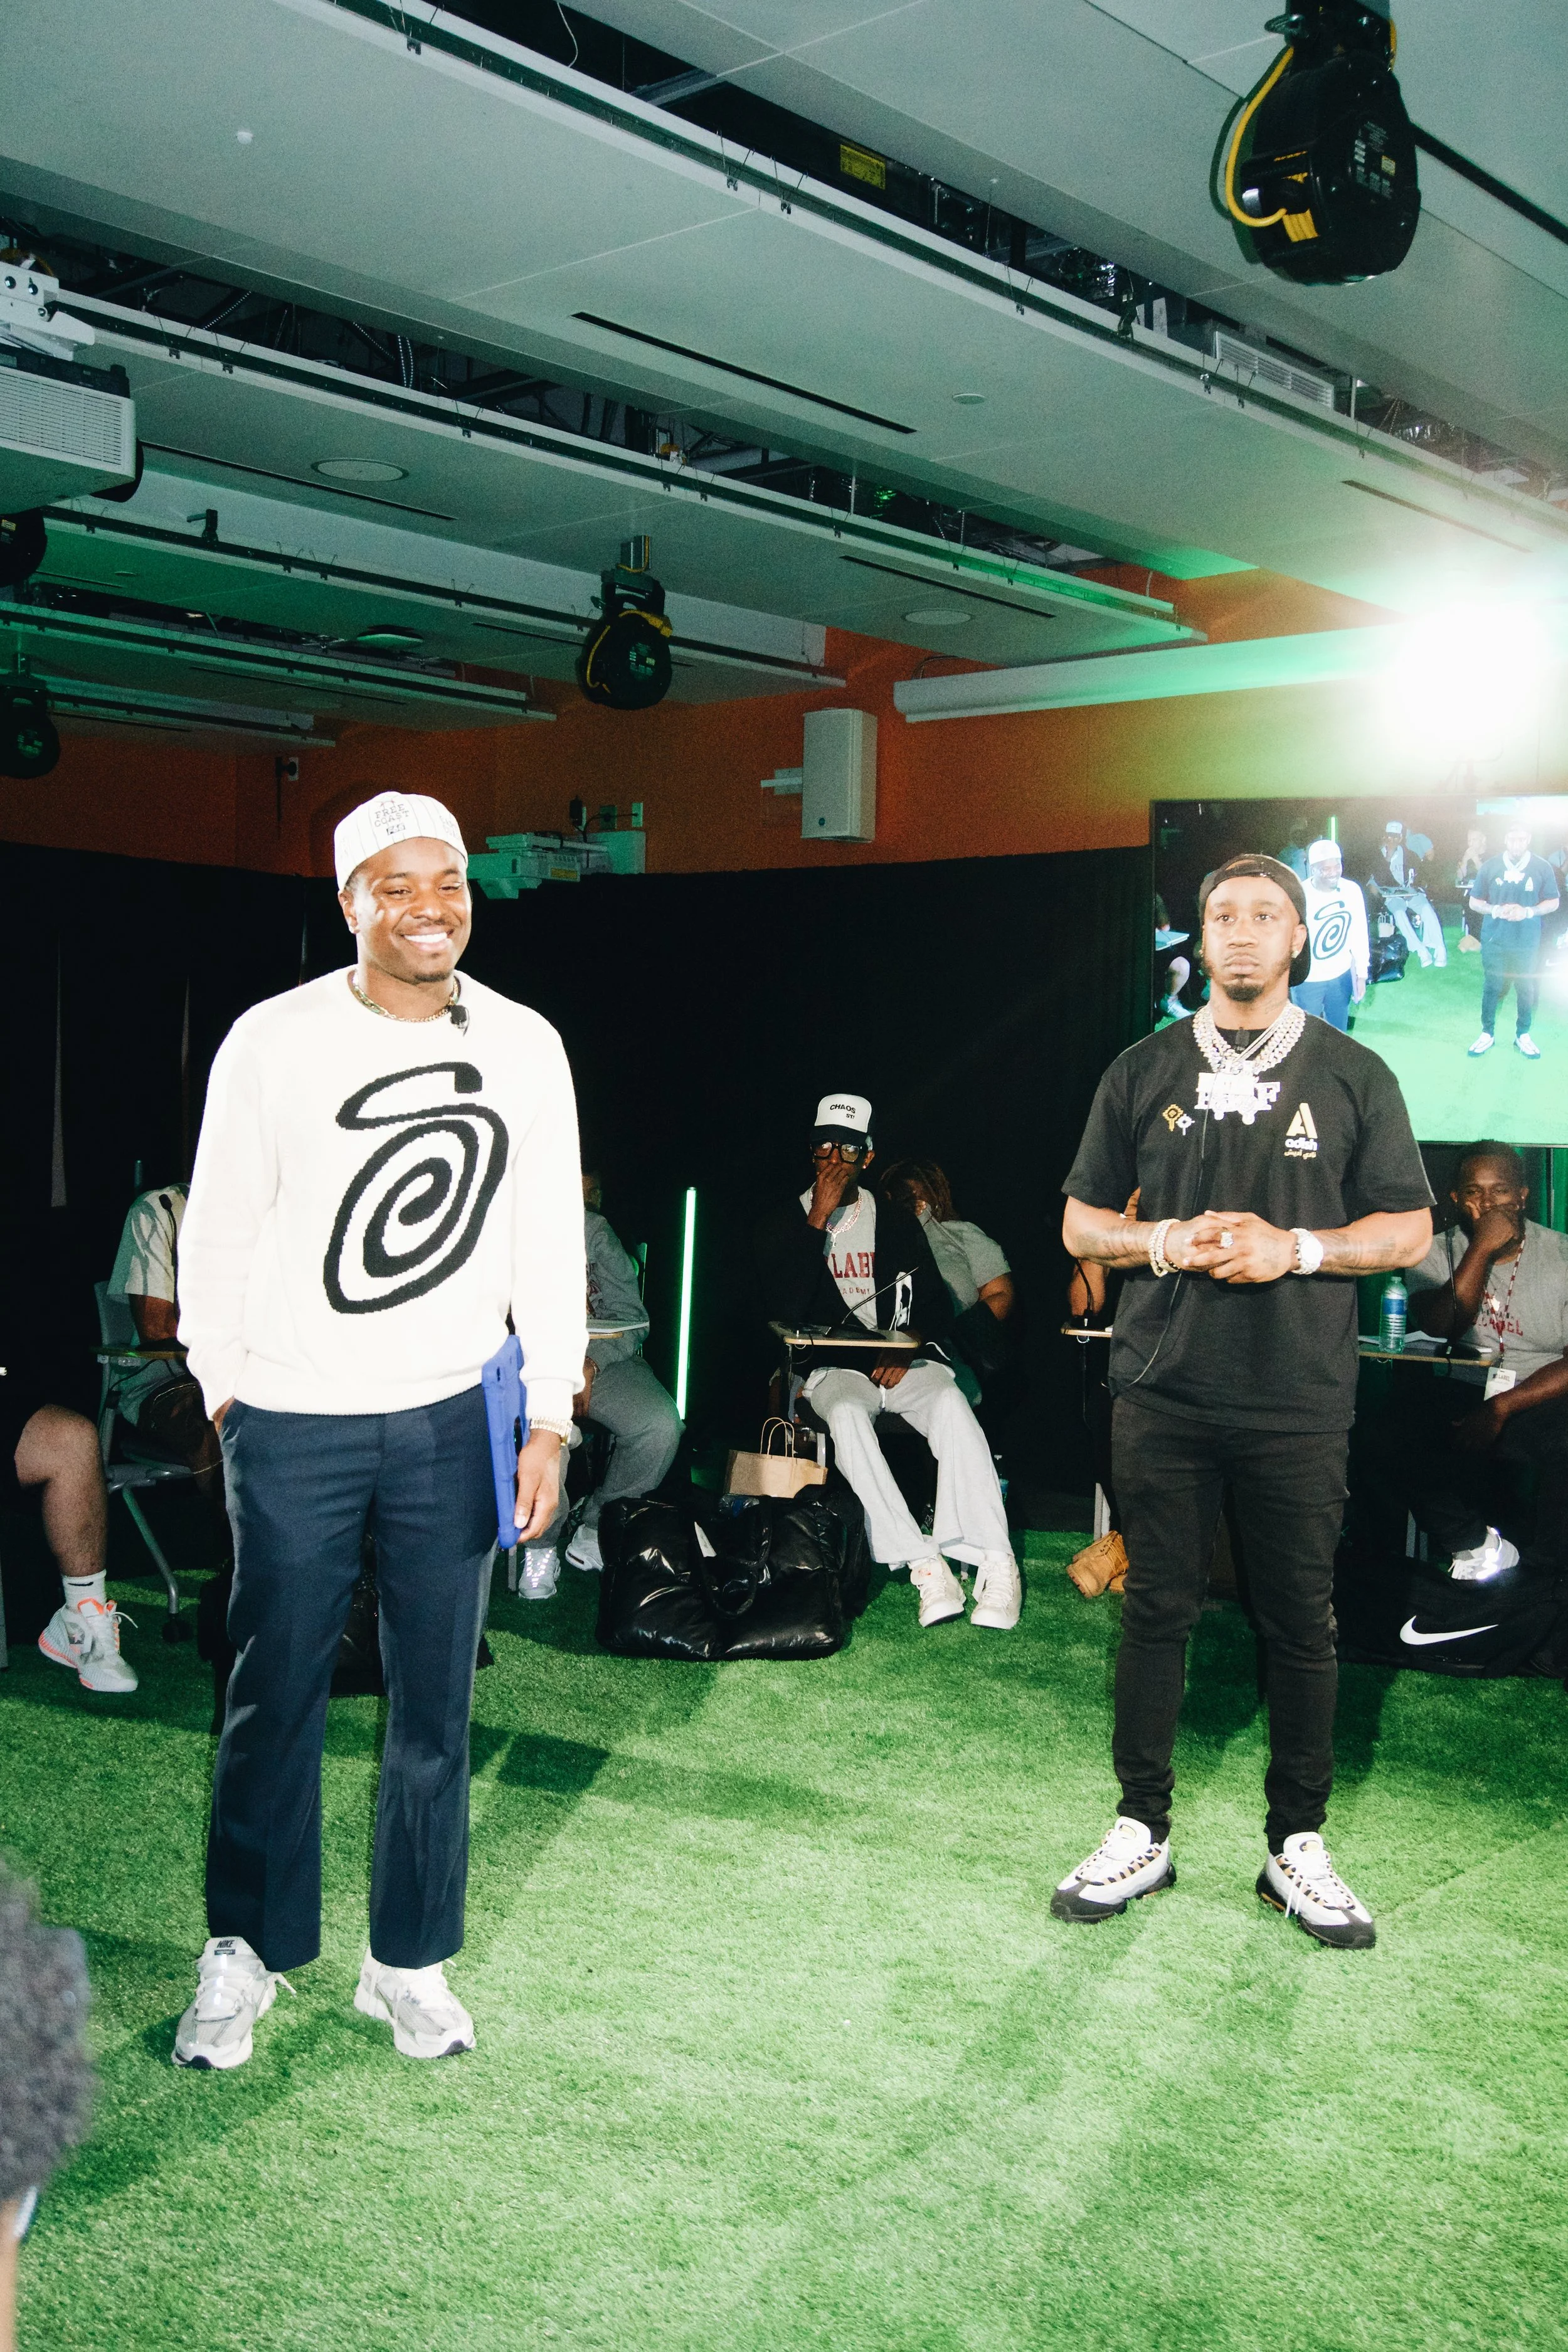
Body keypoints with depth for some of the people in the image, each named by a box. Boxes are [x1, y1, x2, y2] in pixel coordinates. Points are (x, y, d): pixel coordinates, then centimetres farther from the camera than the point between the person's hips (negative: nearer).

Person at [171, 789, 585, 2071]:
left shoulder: (524, 1047, 1)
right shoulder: (273, 1042, -7)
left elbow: (550, 1246, 4)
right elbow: (219, 1237, 2)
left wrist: (550, 1420, 1)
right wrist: (226, 1396, 5)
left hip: (452, 1420, 2)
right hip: (292, 1425, -2)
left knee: (436, 1705, 9)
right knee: (275, 1697, 7)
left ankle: (409, 1963, 25)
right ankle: (243, 1953, 27)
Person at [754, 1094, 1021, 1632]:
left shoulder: (897, 1221, 14)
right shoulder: (783, 1226, 7)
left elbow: (936, 1303, 10)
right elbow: (783, 1311, -10)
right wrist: (820, 1216, -10)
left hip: (896, 1361, 2)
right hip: (828, 1367, -1)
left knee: (949, 1401, -32)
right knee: (846, 1412, -37)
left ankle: (995, 1562, -38)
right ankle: (924, 1566, -39)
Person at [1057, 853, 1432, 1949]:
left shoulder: (1353, 1075, 5)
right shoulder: (1144, 1071, 9)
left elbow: (1409, 1229, 4)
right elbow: (1081, 1222, 11)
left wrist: (1298, 1248, -12)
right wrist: (1163, 1242, -9)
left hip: (1299, 1398, -1)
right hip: (1164, 1393, 1)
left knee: (1302, 1623, 6)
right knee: (1157, 1610, 6)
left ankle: (1298, 1844, 19)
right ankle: (1143, 1832, 18)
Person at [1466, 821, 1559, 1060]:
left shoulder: (1542, 868, -3)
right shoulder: (1490, 867, -1)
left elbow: (1553, 903, 3)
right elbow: (1474, 902, 5)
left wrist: (1528, 911, -14)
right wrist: (1496, 910, -14)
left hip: (1527, 943, 0)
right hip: (1494, 941, 0)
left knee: (1527, 989, 7)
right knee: (1492, 988, 8)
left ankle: (1523, 1036, 22)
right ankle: (1487, 1034, 22)